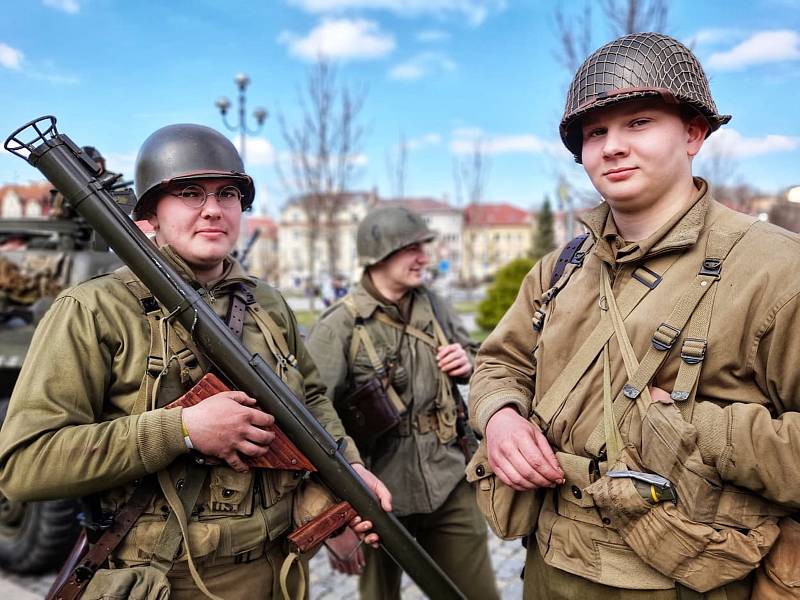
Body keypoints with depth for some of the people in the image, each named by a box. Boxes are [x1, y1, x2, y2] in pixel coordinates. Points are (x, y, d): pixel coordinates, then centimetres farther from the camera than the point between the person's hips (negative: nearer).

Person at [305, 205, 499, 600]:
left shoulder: (433, 305, 3)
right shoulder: (339, 326, -13)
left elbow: (473, 354, 20)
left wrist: (468, 363, -5)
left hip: (448, 483, 5)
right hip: (379, 495, -4)